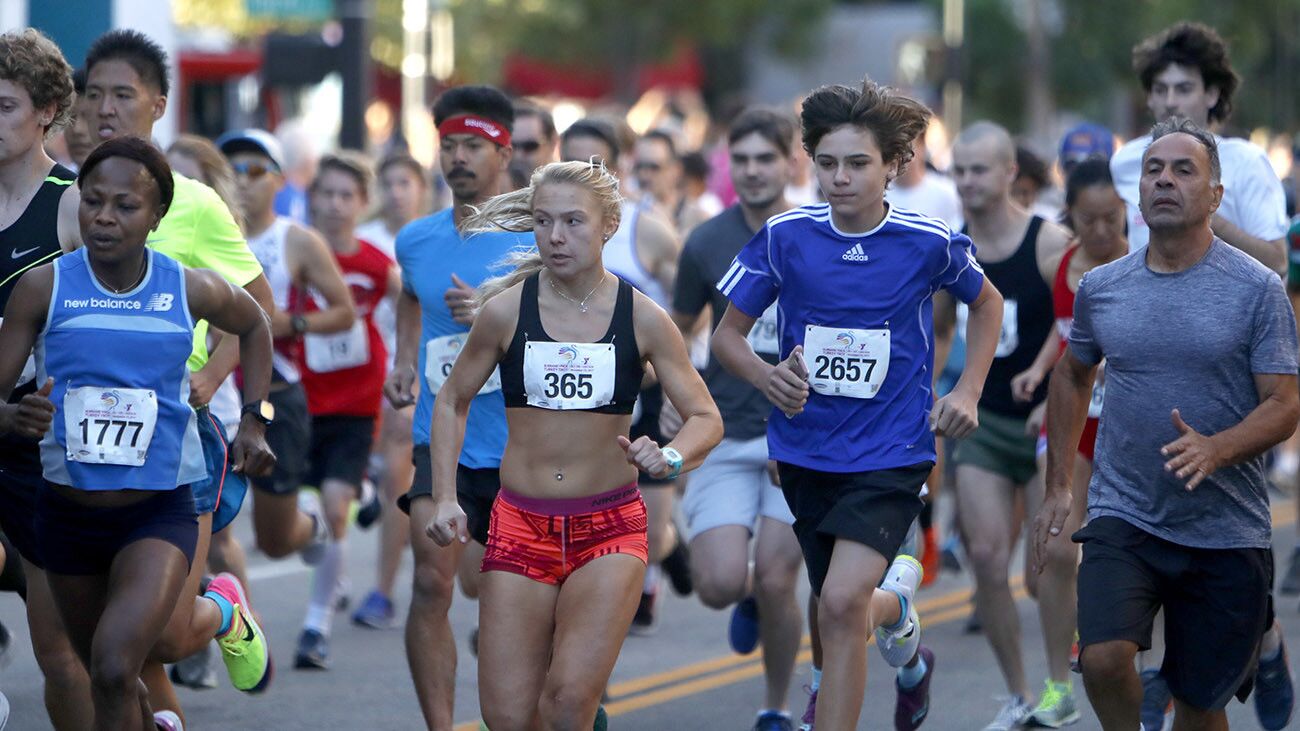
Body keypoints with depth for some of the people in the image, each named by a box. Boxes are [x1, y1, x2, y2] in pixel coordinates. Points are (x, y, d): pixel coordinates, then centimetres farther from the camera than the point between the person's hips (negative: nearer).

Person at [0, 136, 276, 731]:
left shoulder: (192, 291, -6)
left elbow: (253, 325, 16)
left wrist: (254, 421, 10)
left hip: (160, 509, -2)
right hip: (68, 511, 2)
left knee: (114, 670, -23)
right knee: (111, 681, 18)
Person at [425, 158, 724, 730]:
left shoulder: (642, 318, -3)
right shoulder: (506, 310, -1)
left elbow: (706, 418, 0)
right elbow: (452, 402, 12)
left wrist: (670, 457, -21)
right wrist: (445, 498, 1)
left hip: (610, 528, -1)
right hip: (520, 526, 1)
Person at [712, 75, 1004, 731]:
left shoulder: (929, 243, -7)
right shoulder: (785, 237, -6)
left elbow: (986, 304, 14)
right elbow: (728, 334, 3)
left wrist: (967, 393, 4)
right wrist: (767, 377, -18)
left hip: (892, 451, -3)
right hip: (805, 449, 3)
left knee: (841, 603, -21)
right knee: (835, 605, 17)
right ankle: (898, 598, 52)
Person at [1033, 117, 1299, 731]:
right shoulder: (1100, 287, 5)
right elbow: (1072, 376, 22)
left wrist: (1214, 450, -25)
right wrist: (1059, 487, 17)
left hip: (1226, 531, -1)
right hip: (1123, 517, 1)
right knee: (1104, 658, -23)